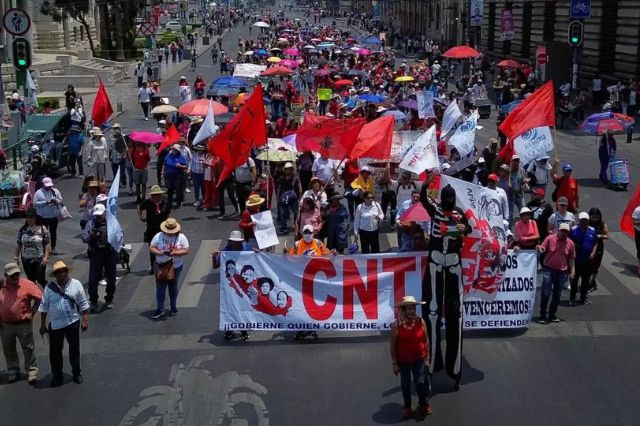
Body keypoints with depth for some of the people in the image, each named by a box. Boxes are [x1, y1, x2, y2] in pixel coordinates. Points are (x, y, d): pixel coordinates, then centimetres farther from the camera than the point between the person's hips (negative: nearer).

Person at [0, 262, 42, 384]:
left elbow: (39, 298, -5)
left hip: (24, 324, -3)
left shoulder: (27, 285, -13)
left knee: (28, 348, 7)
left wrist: (32, 312, -8)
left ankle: (32, 371, 19)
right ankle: (13, 371, 31)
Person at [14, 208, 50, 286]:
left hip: (39, 260, -4)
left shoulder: (42, 229, -9)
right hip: (26, 260, 4)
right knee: (31, 280, 13)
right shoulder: (22, 229, 2)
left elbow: (47, 243, -9)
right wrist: (16, 257, 7)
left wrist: (46, 257, -16)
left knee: (40, 279, -4)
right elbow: (18, 244, 9)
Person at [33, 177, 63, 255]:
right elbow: (35, 203, -10)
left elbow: (61, 201, 5)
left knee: (53, 232, 9)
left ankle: (53, 248, 18)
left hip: (54, 216, 2)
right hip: (43, 217, -2)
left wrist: (56, 201, -17)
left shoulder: (55, 191, 5)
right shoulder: (38, 193, -2)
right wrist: (45, 202, -19)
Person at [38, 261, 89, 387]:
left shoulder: (76, 284, -5)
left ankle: (76, 372, 29)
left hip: (72, 323, 0)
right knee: (55, 351, 8)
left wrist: (85, 320, -4)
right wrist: (43, 324, 3)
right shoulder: (49, 287, -4)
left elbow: (83, 304, -1)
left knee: (74, 349, 12)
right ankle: (57, 375, 23)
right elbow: (44, 307, 2)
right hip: (54, 324, 1)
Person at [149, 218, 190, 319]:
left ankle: (173, 306, 32)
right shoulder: (158, 236, -6)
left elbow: (186, 250, -10)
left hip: (176, 267, 0)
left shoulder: (181, 237, -7)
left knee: (173, 287, 15)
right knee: (160, 288, 0)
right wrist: (159, 252, -24)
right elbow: (151, 248, -3)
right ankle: (160, 309, 9)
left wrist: (175, 253, -25)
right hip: (161, 266, 0)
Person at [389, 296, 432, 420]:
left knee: (420, 382, 10)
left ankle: (423, 403, 36)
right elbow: (392, 344, -10)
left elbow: (426, 341, -1)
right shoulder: (397, 324, -16)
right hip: (403, 361, -1)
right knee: (405, 384, 14)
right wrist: (394, 363, -8)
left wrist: (427, 358, 0)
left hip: (419, 359, 1)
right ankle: (407, 407, 33)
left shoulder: (421, 322, -9)